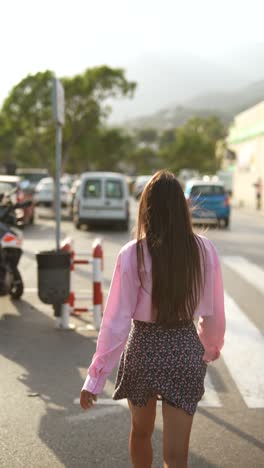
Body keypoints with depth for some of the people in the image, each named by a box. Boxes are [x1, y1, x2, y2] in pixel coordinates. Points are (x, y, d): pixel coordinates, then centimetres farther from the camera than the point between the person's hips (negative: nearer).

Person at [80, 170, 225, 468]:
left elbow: (117, 320, -14)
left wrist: (95, 379, -7)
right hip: (186, 349, 1)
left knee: (140, 433, 26)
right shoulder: (204, 250, -7)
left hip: (144, 347, -1)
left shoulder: (132, 255, -14)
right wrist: (210, 349, 23)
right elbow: (213, 313, 3)